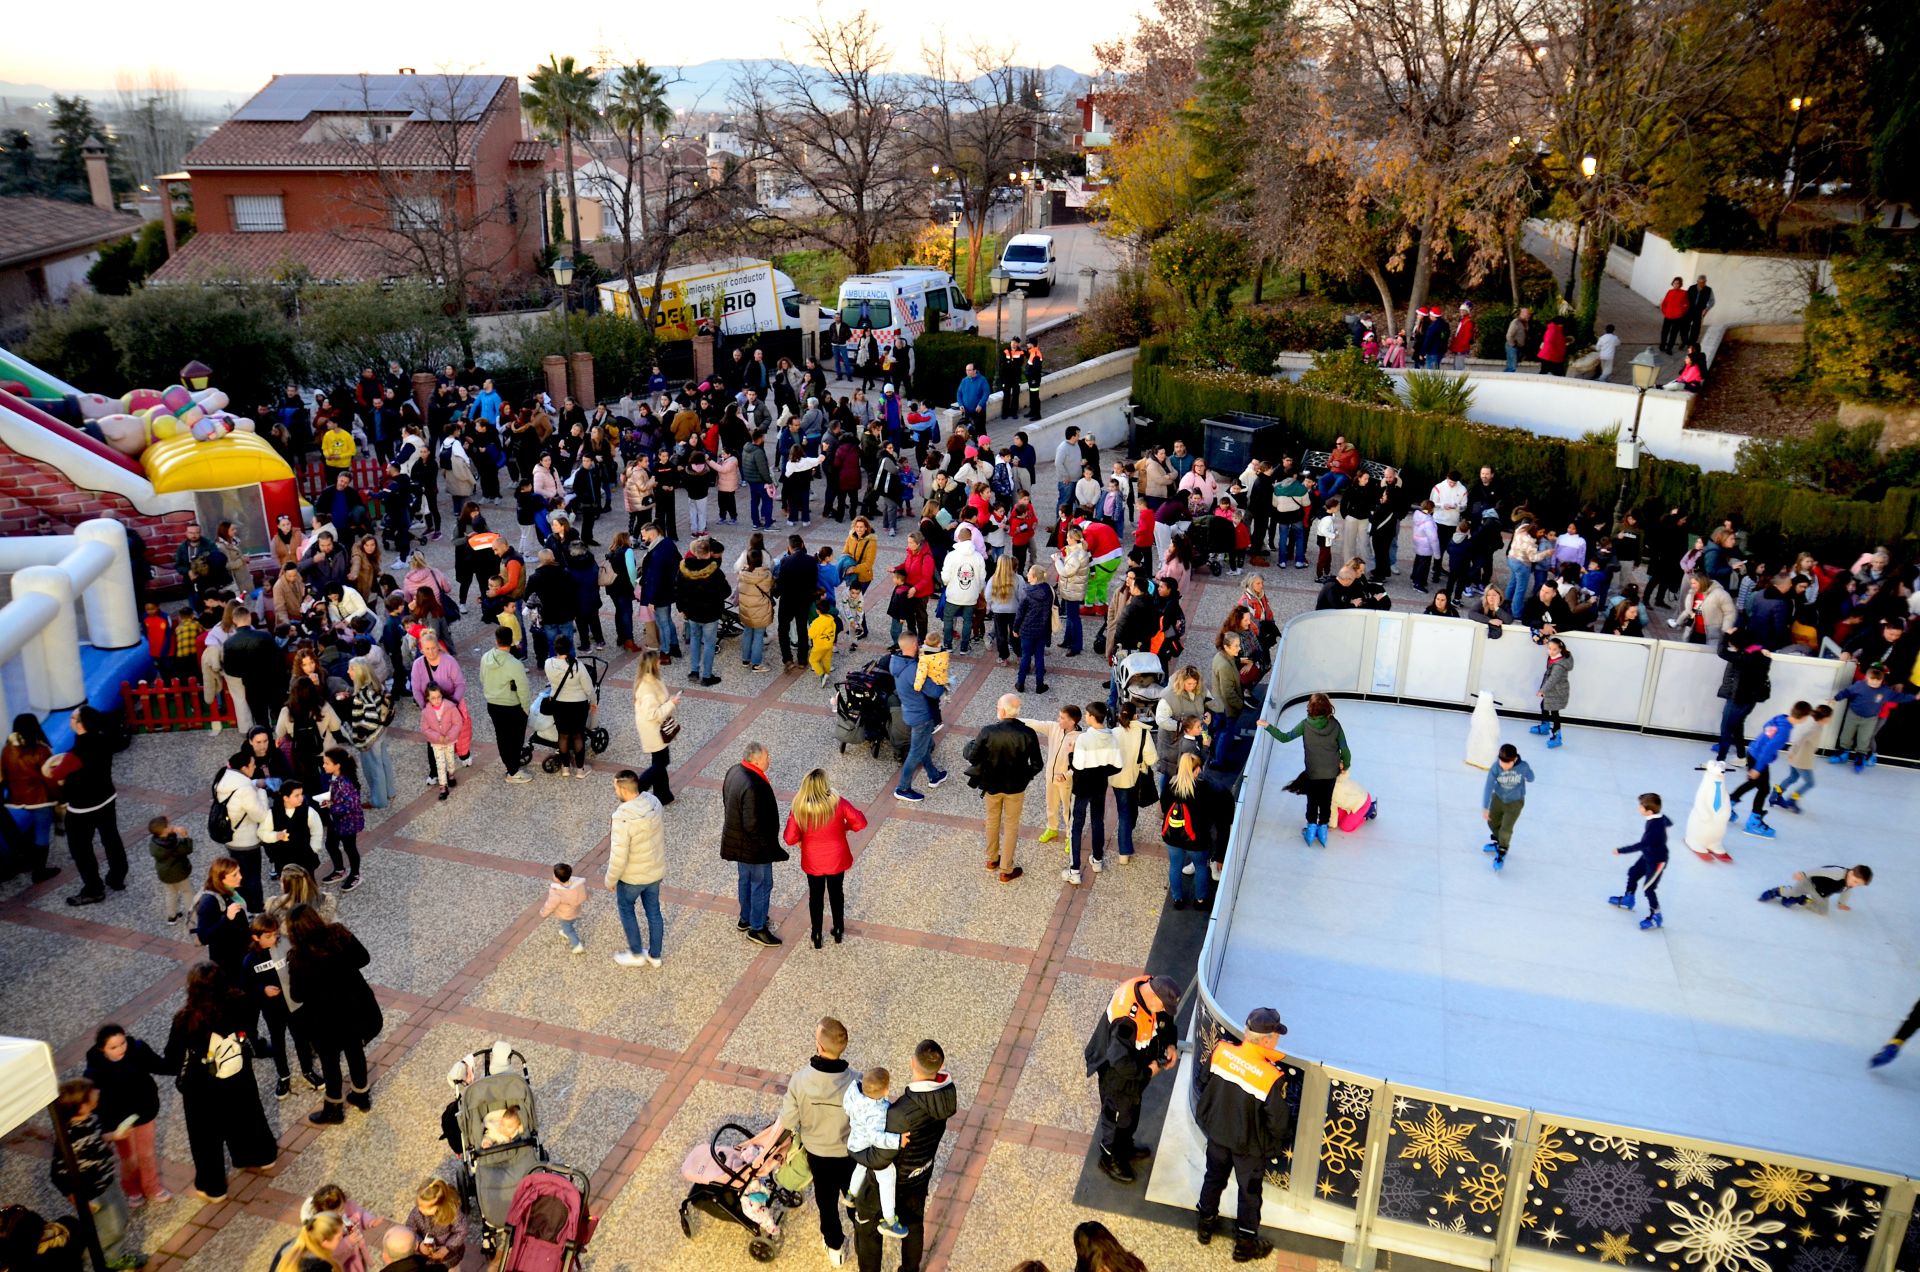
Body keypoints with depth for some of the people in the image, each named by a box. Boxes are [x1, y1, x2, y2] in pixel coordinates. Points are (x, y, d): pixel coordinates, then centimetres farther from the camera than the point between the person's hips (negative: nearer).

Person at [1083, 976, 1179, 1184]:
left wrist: (1170, 1045, -9)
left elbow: (1165, 1019, 4)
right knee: (1117, 1115, 16)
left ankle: (1125, 1148, 54)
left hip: (1138, 1069, 8)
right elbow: (1121, 1061, -37)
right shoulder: (1126, 1018, -42)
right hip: (1118, 1075, -8)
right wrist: (1147, 1071, -22)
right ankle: (1110, 1159, 41)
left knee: (1133, 1109, 29)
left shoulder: (1150, 987, -18)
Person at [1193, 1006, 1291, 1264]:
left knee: (1214, 1177, 28)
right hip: (1249, 1144, -4)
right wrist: (1281, 1140, 1)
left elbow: (1206, 1083, -3)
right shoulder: (1272, 1077, -34)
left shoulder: (1221, 1050, -22)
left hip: (1217, 1131, 4)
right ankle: (1245, 1243, 39)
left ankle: (1204, 1225, 48)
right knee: (1249, 1191, 20)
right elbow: (1278, 1123, -22)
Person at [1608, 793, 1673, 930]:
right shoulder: (1660, 817, -12)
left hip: (1657, 861, -10)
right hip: (1648, 856, 10)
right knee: (1633, 873, 24)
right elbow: (1669, 822, 12)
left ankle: (1656, 917, 17)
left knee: (1649, 888, 1)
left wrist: (1621, 851, -34)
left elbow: (1642, 845, -40)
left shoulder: (1655, 827, -39)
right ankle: (1627, 900, 45)